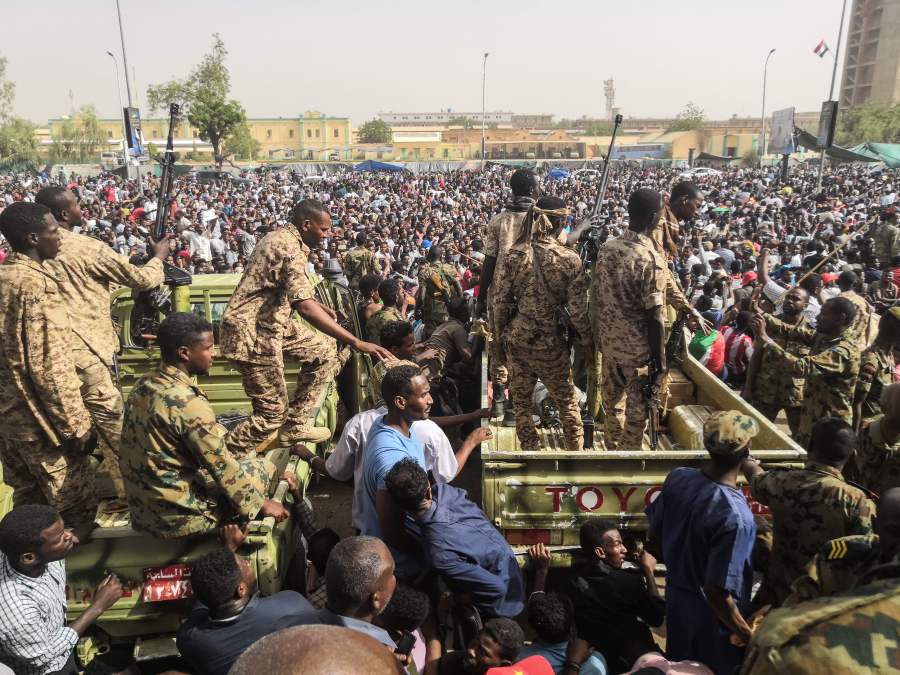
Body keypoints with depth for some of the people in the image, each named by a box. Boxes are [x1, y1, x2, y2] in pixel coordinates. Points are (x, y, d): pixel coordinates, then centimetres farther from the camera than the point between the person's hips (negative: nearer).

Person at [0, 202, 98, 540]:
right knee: (73, 504, 5)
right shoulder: (36, 284, -21)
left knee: (28, 498, 21)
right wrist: (76, 425, -18)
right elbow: (49, 367, -24)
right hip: (38, 417, -9)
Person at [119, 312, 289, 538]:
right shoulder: (188, 403, -26)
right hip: (181, 516, -8)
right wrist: (261, 504, -7)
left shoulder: (142, 386, 0)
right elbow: (223, 468, -20)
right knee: (264, 467, 7)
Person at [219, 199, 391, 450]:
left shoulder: (282, 237, 9)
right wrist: (356, 342, -37)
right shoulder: (290, 248, -22)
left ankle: (294, 425, 19)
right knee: (272, 412, -3)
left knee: (324, 350, 13)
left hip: (269, 322, 10)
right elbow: (305, 307, -35)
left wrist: (319, 306, 13)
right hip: (251, 332, -10)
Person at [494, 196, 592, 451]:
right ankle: (576, 450, 30)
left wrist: (500, 334, 11)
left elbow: (501, 301, -3)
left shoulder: (514, 255, -6)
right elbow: (578, 309, -9)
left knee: (521, 401, 16)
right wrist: (588, 341, 5)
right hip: (551, 342, -1)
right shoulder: (569, 259, -11)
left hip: (517, 339, 1)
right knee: (567, 400, 19)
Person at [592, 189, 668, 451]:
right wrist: (660, 360, -10)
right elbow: (654, 318, -20)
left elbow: (595, 297, 4)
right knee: (637, 411, 11)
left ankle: (613, 447, 41)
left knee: (612, 400, 23)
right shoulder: (652, 260, -22)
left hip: (609, 342, 6)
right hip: (638, 349, -6)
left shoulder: (606, 248, -3)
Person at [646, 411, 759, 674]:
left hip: (676, 599, 5)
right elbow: (716, 591, -28)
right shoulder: (736, 516, -32)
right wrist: (747, 634, -13)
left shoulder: (677, 477, -14)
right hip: (712, 618, -5)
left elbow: (654, 535, 1)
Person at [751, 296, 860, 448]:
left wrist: (765, 340, -35)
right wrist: (762, 315, -15)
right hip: (811, 417, 8)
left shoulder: (845, 351, -25)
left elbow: (801, 368, -35)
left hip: (830, 425, -8)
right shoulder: (822, 336, 4)